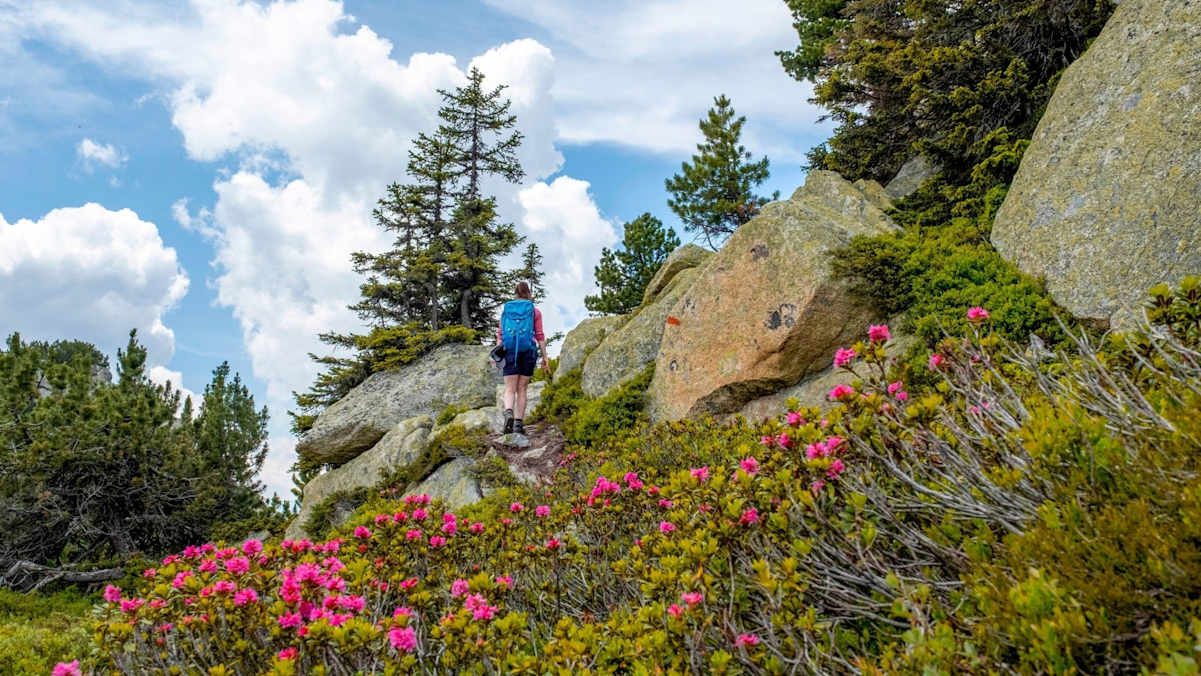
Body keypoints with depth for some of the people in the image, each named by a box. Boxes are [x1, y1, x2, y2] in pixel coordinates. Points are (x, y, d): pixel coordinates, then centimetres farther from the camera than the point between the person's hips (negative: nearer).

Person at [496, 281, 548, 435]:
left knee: (510, 389, -1)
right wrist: (544, 357, 4)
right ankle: (518, 423, 3)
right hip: (528, 351, -1)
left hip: (510, 350, 1)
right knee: (522, 389, 8)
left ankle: (508, 413, -29)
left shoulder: (505, 310, 11)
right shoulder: (535, 311, 6)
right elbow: (540, 336, 1)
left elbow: (500, 334, 4)